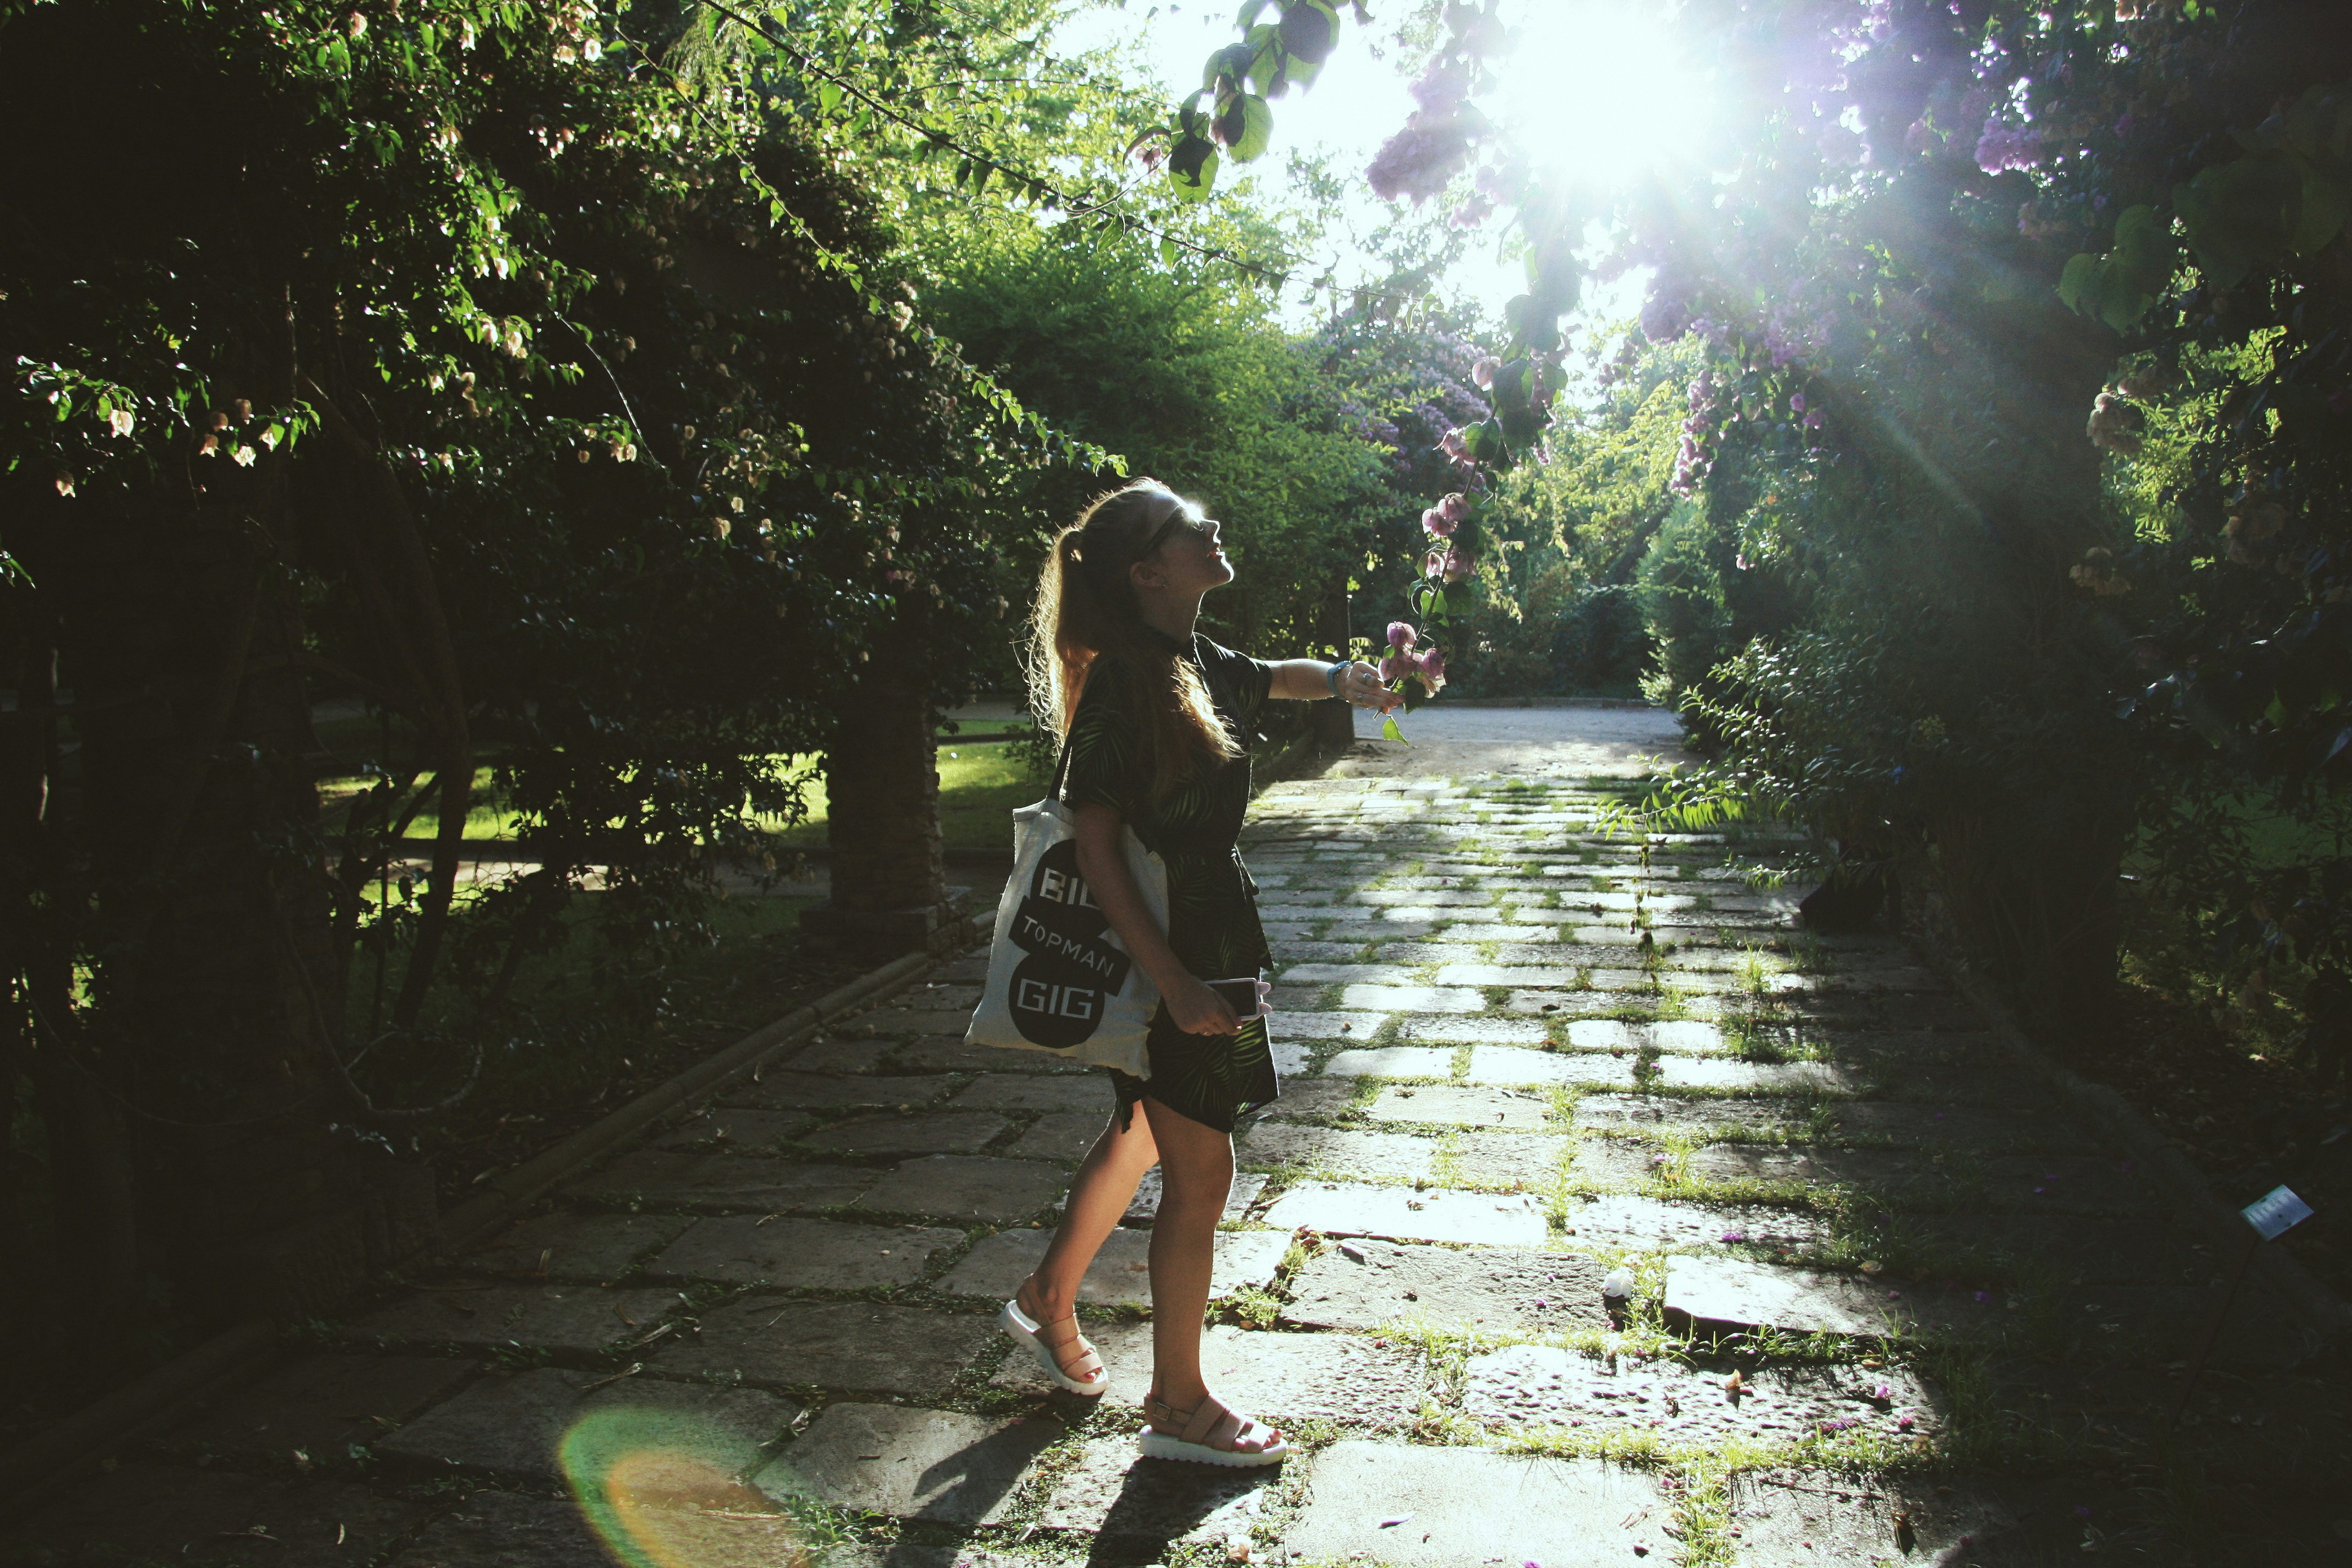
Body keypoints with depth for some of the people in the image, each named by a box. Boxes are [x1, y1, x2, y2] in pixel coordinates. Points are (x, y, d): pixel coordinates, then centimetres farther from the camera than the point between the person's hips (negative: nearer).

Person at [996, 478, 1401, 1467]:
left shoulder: (1198, 665, 7)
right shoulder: (1122, 684, -20)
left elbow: (1273, 679, 31)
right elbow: (1097, 850, -23)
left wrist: (1343, 679, 12)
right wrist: (1174, 982, -27)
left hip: (1208, 935, 9)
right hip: (1164, 952, -9)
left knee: (1140, 1139, 24)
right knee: (1200, 1176, 2)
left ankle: (1049, 1304, 44)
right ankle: (1178, 1405, 20)